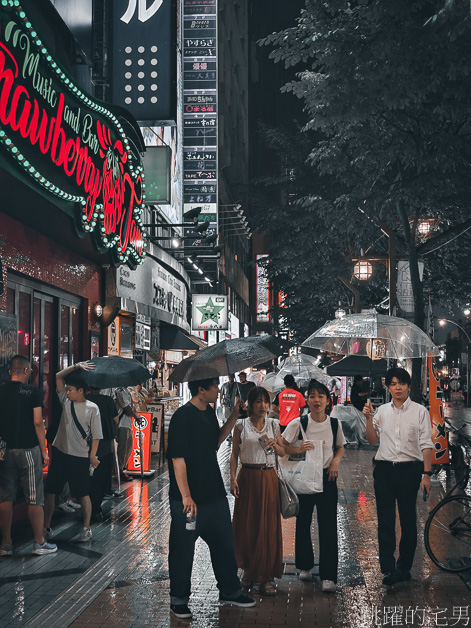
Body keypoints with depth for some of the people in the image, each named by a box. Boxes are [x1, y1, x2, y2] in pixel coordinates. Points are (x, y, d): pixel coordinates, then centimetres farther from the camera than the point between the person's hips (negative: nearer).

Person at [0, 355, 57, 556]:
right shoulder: (32, 391, -8)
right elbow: (38, 422, -11)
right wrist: (44, 451, -5)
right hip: (28, 450, -4)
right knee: (34, 499, 3)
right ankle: (39, 543, 8)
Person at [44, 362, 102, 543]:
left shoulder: (92, 408, -7)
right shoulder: (66, 401, 5)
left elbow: (96, 434, -5)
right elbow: (58, 377, 3)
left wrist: (92, 455, -9)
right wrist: (76, 366, -6)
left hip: (80, 457, -4)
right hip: (59, 453, 5)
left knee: (83, 494, 3)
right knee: (49, 491, 6)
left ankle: (86, 528, 14)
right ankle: (46, 527, 17)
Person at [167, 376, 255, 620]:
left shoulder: (209, 412, 8)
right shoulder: (183, 416, -18)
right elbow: (177, 459, -21)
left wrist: (233, 418, 11)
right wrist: (186, 496, -25)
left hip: (214, 494, 8)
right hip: (189, 500, -8)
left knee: (224, 543, 17)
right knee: (183, 550, 7)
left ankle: (229, 591, 34)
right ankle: (178, 599, 23)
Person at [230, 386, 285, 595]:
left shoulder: (273, 425, 6)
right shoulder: (241, 425, 1)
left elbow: (283, 452, 13)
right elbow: (234, 454, 3)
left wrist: (274, 445, -8)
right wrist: (233, 479, -6)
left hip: (268, 478, 1)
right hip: (247, 477, -1)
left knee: (268, 526, 0)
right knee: (246, 525, 1)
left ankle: (266, 576, 8)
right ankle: (249, 571, 18)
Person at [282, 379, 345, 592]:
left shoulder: (335, 424, -1)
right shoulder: (298, 424, -7)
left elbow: (341, 447, 14)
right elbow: (282, 446, 0)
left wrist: (336, 460, -5)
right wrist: (299, 449, -18)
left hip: (327, 478, 0)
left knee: (328, 526, -4)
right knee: (303, 523, 11)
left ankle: (328, 575, 2)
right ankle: (305, 565, 31)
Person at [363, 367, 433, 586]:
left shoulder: (420, 411, 1)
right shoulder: (382, 411, 9)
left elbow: (426, 445, -2)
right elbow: (373, 440, 11)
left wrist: (426, 474, -8)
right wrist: (368, 418, -3)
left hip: (409, 469, -2)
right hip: (384, 469, 2)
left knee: (408, 520, 4)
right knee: (385, 521, 1)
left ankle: (404, 568, 16)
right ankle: (388, 568, 6)